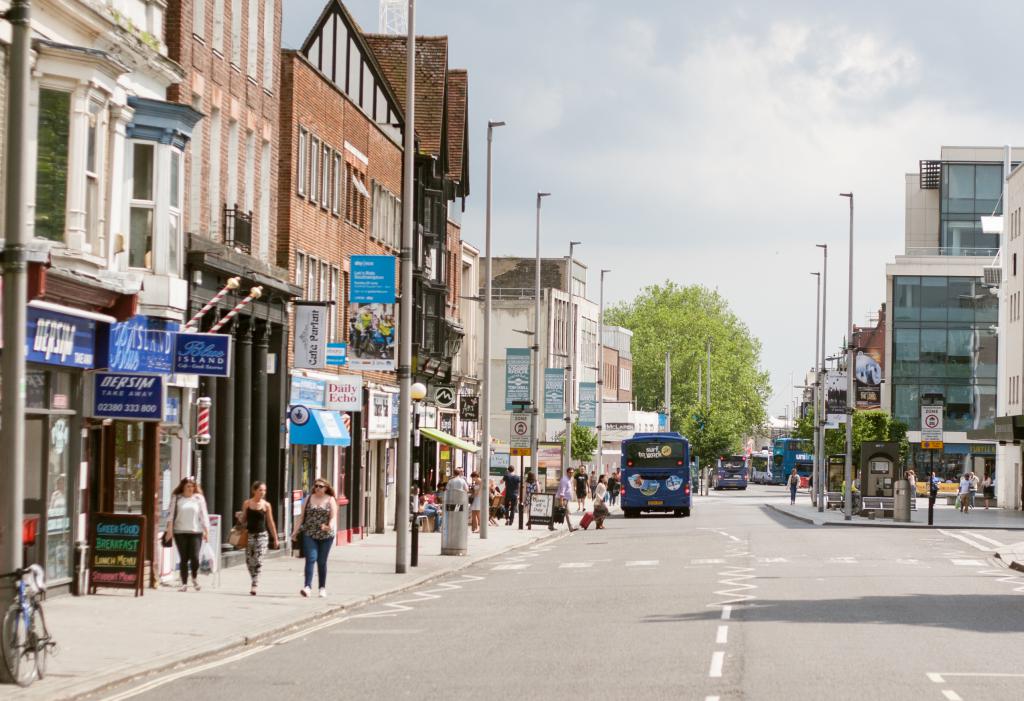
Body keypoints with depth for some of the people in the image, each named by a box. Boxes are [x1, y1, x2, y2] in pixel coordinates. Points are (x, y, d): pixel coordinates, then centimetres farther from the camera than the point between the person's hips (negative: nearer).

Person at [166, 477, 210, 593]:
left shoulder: (199, 498, 7)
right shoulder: (176, 498, 6)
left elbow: (204, 515, 7)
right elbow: (171, 514, 5)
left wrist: (206, 531, 1)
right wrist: (169, 529, -4)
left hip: (195, 532, 0)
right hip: (180, 532, 0)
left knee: (194, 557, -10)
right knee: (183, 559, 0)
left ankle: (194, 578, 17)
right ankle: (184, 584, 7)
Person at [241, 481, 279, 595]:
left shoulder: (266, 505, 0)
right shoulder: (247, 503, 2)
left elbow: (270, 523, 5)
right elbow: (243, 519, 11)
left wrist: (275, 538, 7)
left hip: (262, 535, -2)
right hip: (249, 534, 2)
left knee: (258, 561, -10)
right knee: (249, 561, 4)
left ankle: (254, 586, -12)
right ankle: (254, 582, 23)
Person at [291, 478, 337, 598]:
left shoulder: (330, 500, 3)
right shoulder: (308, 499, 9)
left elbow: (333, 517, -6)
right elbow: (301, 516, 10)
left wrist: (330, 526, -27)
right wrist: (295, 531, 2)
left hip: (325, 536, 0)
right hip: (309, 534, 0)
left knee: (322, 562, 7)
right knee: (311, 559, -13)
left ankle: (322, 588, 18)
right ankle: (308, 586, -21)